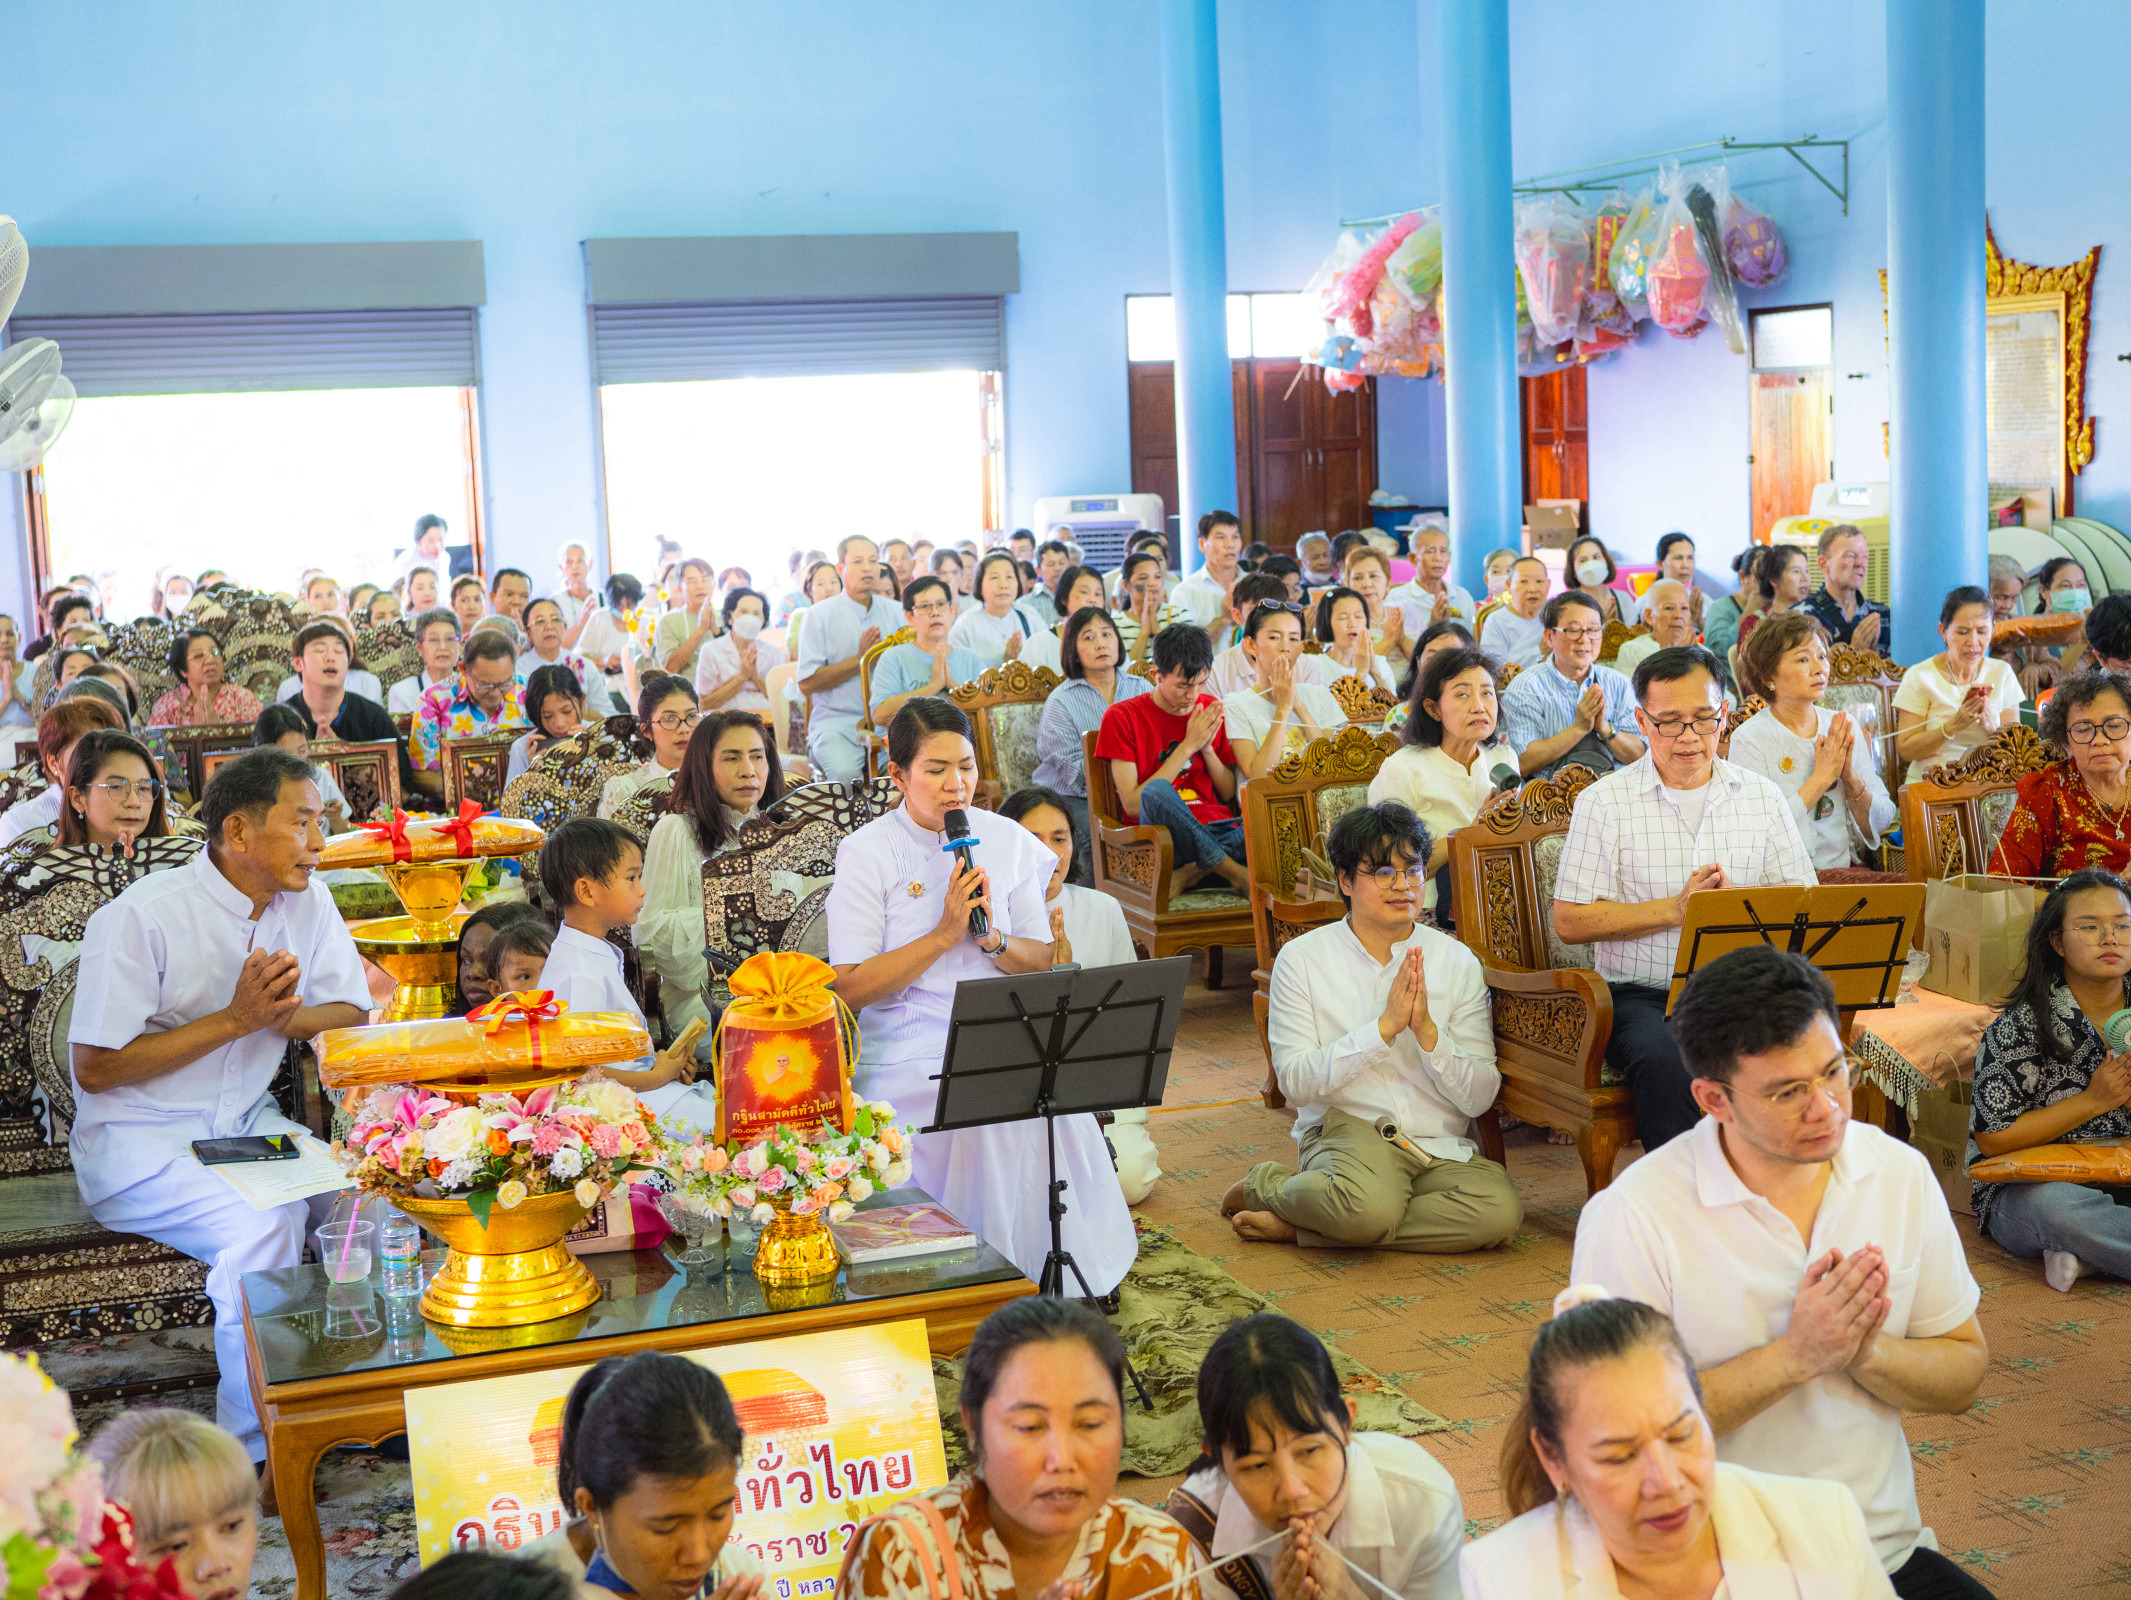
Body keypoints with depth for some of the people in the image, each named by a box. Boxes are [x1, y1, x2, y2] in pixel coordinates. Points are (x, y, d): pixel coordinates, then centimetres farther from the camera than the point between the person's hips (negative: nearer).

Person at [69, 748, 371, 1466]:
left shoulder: (307, 900, 2)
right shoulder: (141, 917, -16)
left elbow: (352, 1016, 6)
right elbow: (96, 1068, -16)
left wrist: (283, 1015, -17)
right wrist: (236, 1018, -21)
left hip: (248, 1123, 6)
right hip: (138, 1140, -6)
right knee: (264, 1220, -32)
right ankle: (260, 1451, -21)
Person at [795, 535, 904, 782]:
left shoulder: (895, 612, 15)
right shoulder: (820, 615, 4)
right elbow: (807, 683, -4)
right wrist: (860, 659, -6)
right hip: (837, 722, -3)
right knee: (845, 771, -34)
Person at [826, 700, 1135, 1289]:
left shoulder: (1008, 841, 10)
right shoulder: (867, 852, -2)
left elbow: (1042, 964, 12)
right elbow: (850, 988, -8)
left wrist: (992, 937, -9)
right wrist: (945, 933, -15)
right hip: (906, 1047, -3)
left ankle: (1054, 1276, -11)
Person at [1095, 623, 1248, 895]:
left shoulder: (1212, 710, 14)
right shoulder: (1121, 716, 1)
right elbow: (1132, 805, -9)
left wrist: (1207, 747, -2)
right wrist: (1188, 746, -8)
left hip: (1219, 833, 3)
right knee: (1156, 791, -39)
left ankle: (1192, 872, -20)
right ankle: (1236, 873, -26)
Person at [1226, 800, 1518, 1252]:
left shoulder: (1458, 962, 7)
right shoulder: (1302, 959, 2)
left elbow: (1479, 1097, 2)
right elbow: (1295, 1083, -9)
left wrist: (1427, 1030, -15)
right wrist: (1385, 1025, -16)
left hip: (1442, 1146, 4)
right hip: (1347, 1130, -4)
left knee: (1499, 1210, -29)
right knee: (1370, 1207, -38)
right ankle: (1265, 1184, -1)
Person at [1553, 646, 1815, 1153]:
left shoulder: (1762, 796, 13)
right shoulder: (1605, 802, 3)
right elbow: (1569, 922, -2)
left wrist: (1739, 900, -10)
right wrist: (1675, 908, -11)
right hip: (1643, 997, -2)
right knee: (1667, 1063, -36)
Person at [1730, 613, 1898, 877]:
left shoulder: (1846, 728, 11)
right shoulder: (1750, 739, -4)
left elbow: (1880, 825, 11)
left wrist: (1851, 778, -7)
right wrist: (1822, 776, -12)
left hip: (1847, 871, 5)